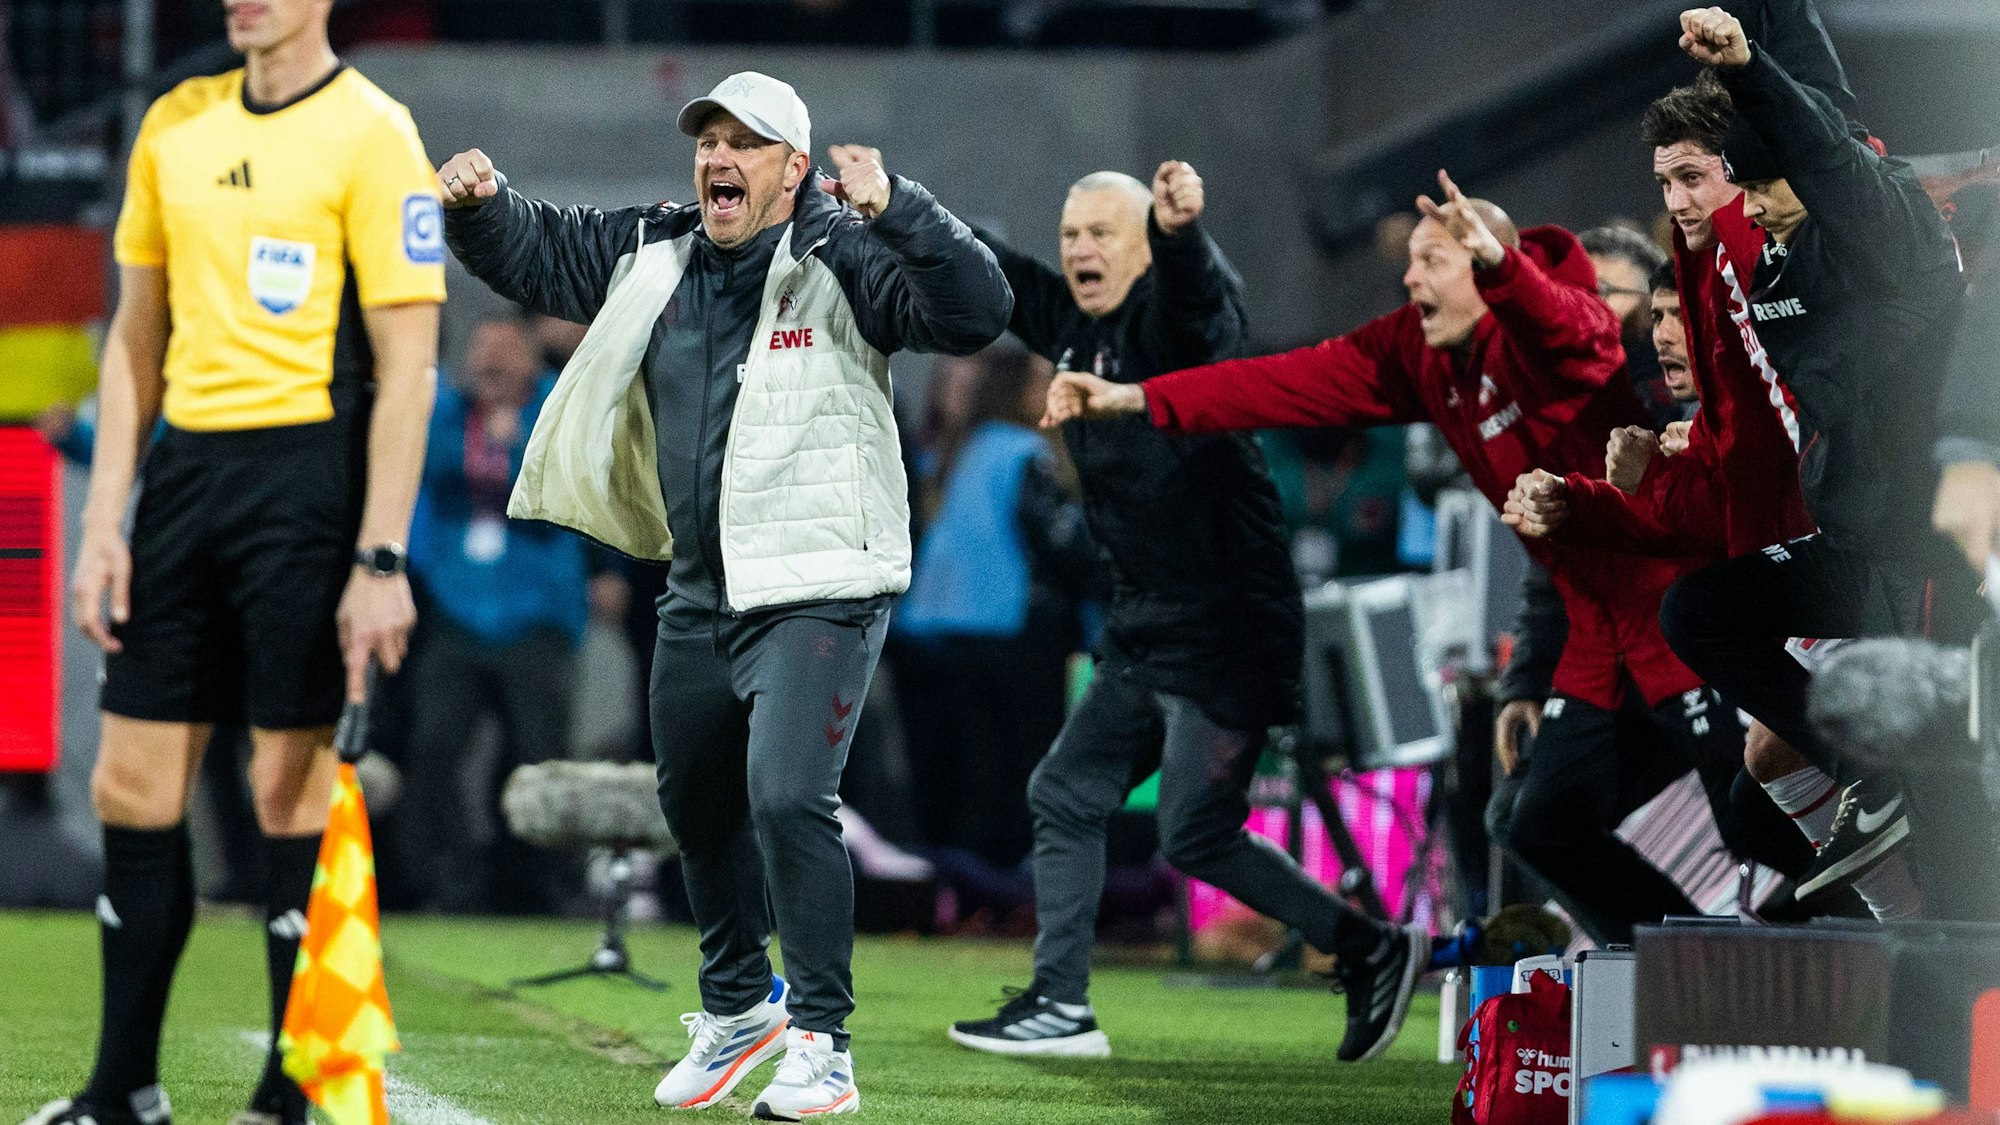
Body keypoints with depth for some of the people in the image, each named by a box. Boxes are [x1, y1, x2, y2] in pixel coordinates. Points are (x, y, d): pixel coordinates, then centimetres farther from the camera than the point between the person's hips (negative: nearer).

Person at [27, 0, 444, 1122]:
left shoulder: (371, 134, -7)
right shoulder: (177, 125, 13)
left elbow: (406, 366, -10)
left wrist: (381, 561, -15)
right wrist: (104, 524, 10)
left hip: (306, 474, -6)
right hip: (186, 469, 6)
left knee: (293, 792, -3)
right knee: (133, 786, 6)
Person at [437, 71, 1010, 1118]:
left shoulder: (841, 263, -12)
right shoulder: (652, 254, 6)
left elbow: (975, 311, -24)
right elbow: (536, 253, 19)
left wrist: (893, 209, -36)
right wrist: (479, 206, -2)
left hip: (821, 590, -7)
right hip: (699, 592, 7)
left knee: (787, 799, -20)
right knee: (697, 803, 19)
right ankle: (739, 1005, 41)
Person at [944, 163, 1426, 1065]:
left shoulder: (1168, 316, -15)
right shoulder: (1072, 322, 9)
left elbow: (1198, 291, -38)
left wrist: (1181, 231, -60)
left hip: (1225, 633, -9)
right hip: (1144, 635, 9)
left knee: (1196, 836, -10)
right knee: (1065, 795, 12)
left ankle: (1370, 949, 2)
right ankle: (1059, 1004, 19)